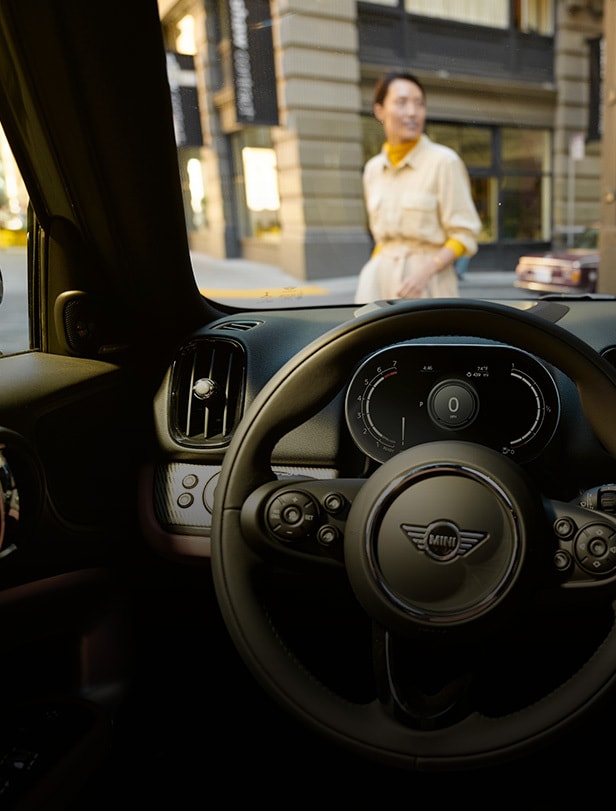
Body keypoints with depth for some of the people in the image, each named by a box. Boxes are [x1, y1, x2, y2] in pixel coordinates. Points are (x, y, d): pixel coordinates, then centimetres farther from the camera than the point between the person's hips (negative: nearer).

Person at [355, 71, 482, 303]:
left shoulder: (444, 161, -5)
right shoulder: (373, 169, 11)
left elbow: (465, 234, -6)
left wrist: (426, 270, -18)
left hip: (428, 282, -4)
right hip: (380, 281, 5)